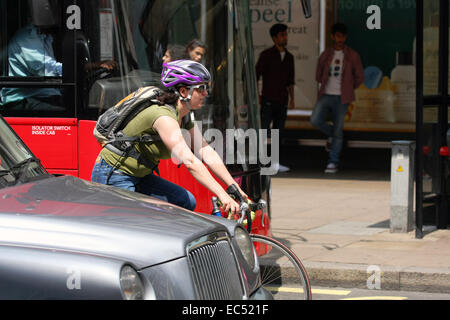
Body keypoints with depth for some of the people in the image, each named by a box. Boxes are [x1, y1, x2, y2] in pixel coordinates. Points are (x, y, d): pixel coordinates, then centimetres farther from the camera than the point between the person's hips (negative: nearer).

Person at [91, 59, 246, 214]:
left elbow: (208, 154, -5)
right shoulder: (164, 116, -28)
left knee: (186, 202, -1)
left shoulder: (185, 119, 1)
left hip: (138, 176, 9)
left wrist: (235, 188, -14)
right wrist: (223, 195, -42)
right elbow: (190, 162, -37)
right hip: (112, 177, -9)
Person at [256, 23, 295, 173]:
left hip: (282, 101, 5)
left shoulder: (289, 57, 14)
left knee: (279, 132, 5)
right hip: (268, 100, -5)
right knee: (263, 129, -10)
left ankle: (275, 162, 10)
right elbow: (256, 75, -2)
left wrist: (292, 98, 14)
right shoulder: (266, 55, -2)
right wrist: (257, 95, -8)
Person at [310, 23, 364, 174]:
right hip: (326, 95, 2)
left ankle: (333, 163, 7)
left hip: (341, 98, -2)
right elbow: (318, 76, 19)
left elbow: (359, 77, 9)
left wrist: (347, 88, 12)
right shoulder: (325, 55, 8)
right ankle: (331, 135, 13)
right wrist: (329, 85, 12)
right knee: (315, 120, -18)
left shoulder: (352, 56, 2)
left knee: (338, 131, -2)